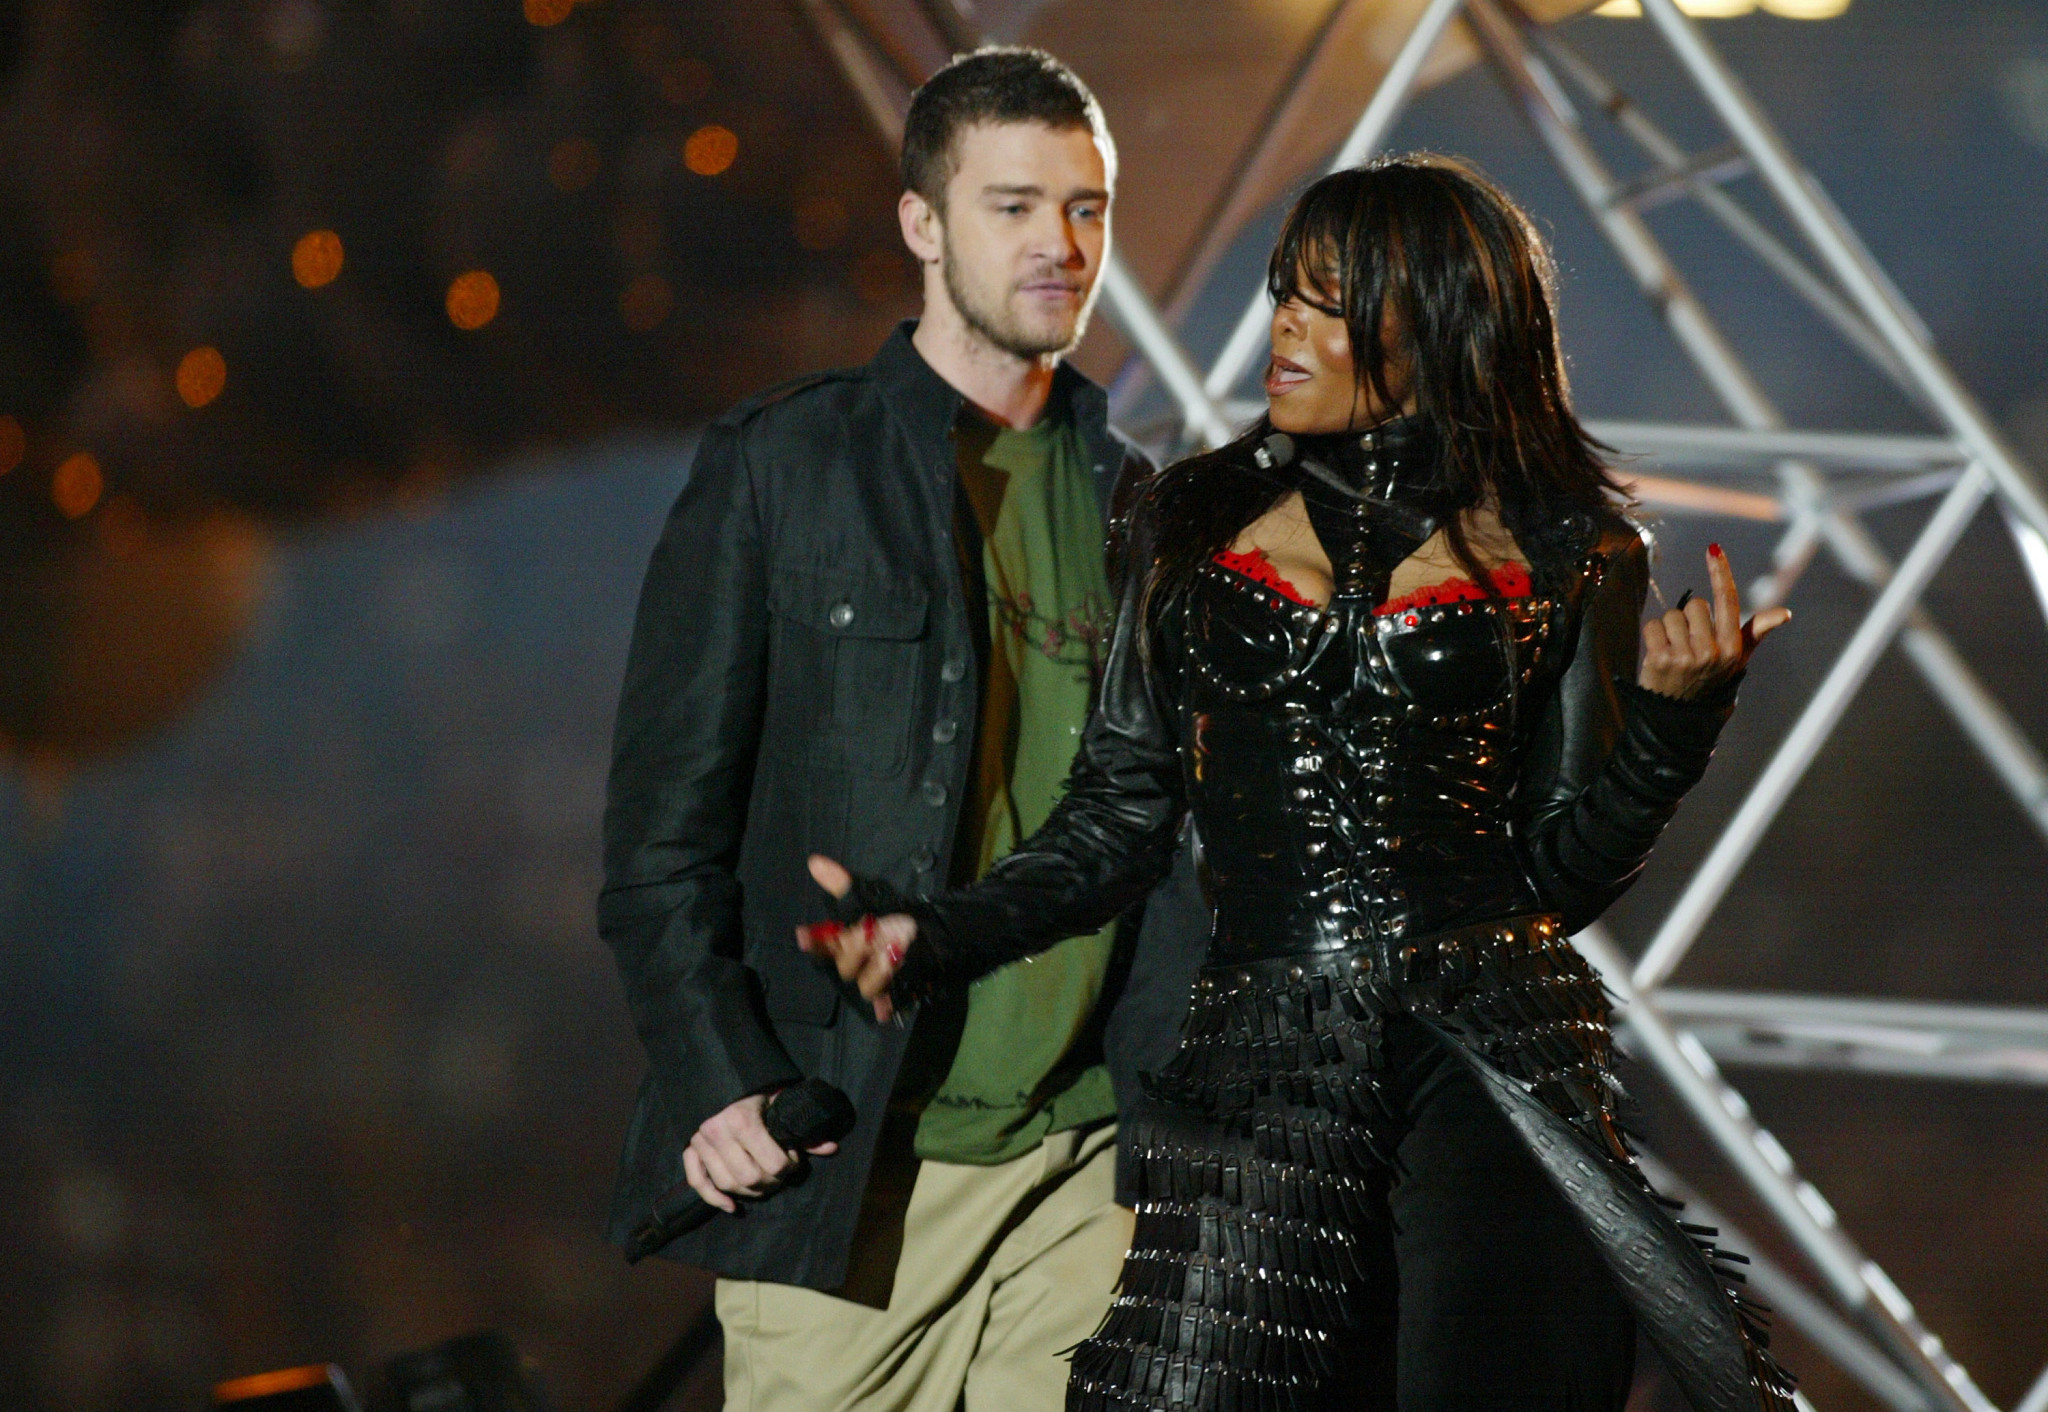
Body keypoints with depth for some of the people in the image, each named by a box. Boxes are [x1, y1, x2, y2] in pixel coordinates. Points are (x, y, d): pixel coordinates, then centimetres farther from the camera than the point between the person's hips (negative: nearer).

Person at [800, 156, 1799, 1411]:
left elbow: (1564, 869, 6)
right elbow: (1123, 819, 12)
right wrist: (936, 938, -1)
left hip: (1492, 1064, -2)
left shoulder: (1561, 555, 7)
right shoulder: (1196, 528, 12)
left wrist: (1676, 713, -9)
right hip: (1257, 1064, 2)